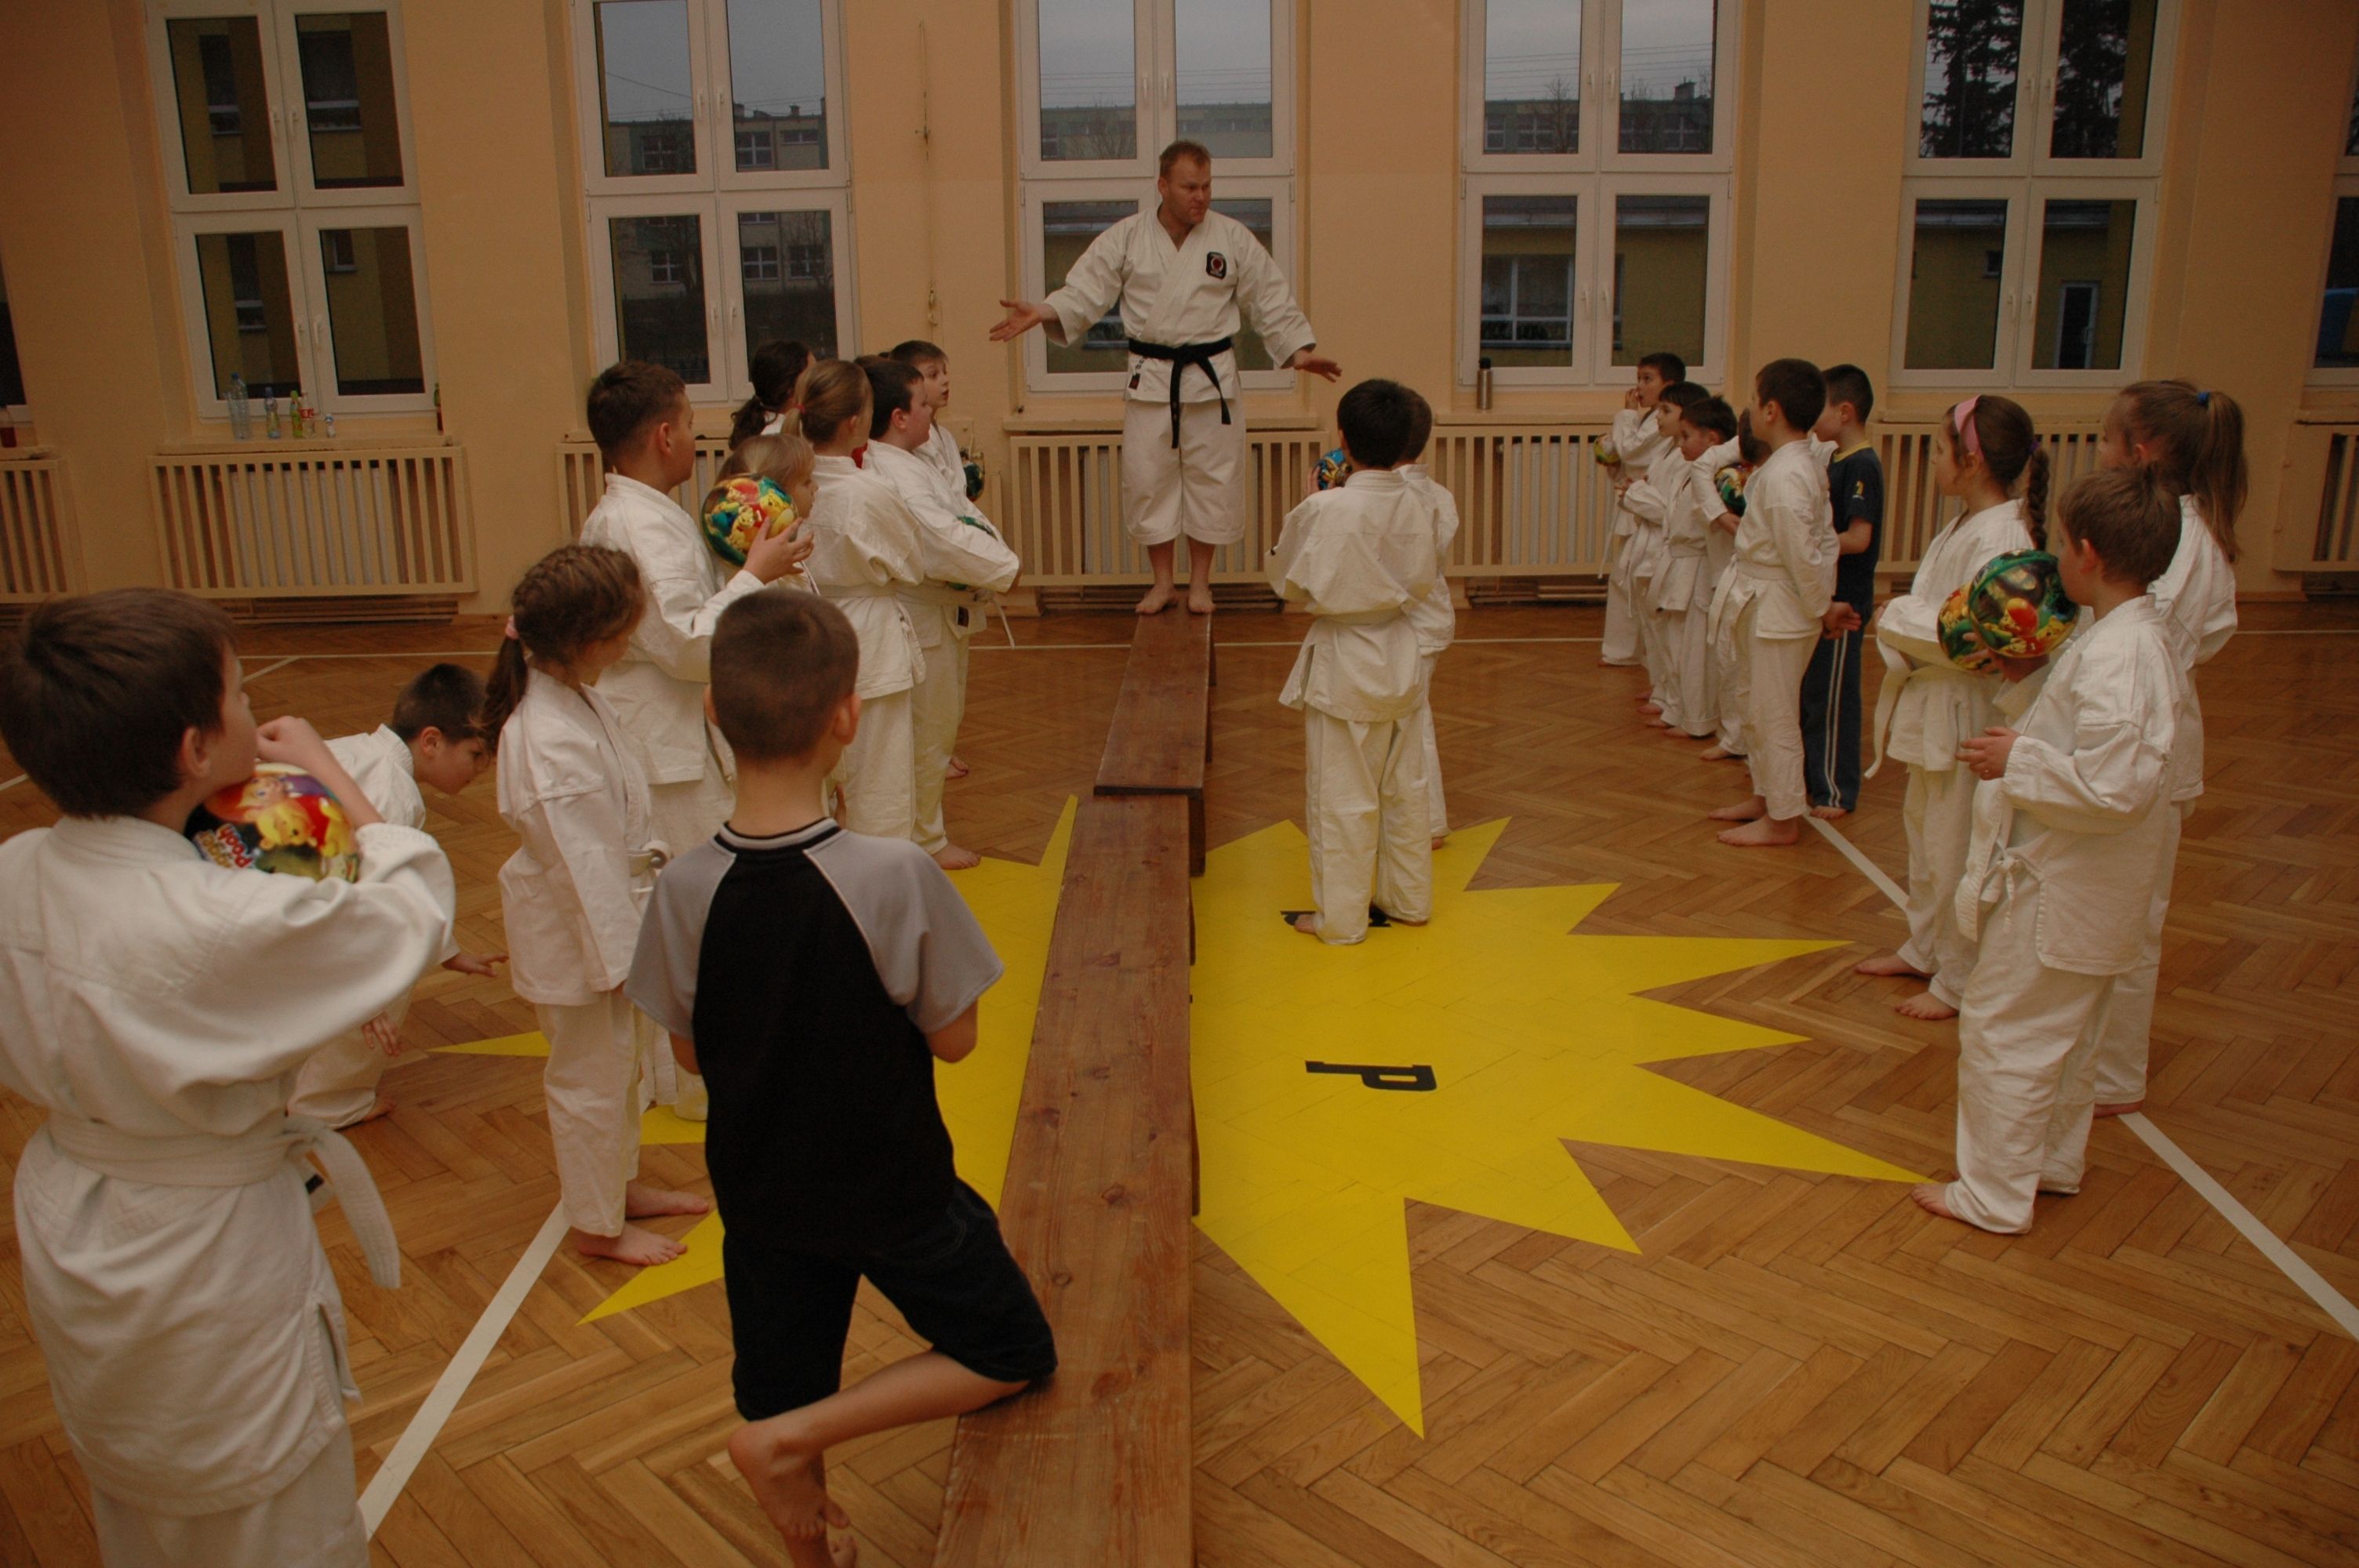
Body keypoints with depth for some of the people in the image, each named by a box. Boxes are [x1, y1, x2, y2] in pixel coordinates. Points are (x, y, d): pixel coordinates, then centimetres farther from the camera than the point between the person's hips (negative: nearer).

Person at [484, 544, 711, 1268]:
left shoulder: (571, 690, -3)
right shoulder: (553, 744, -34)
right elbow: (583, 864, -27)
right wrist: (620, 957, -19)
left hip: (614, 911, 9)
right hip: (578, 934, -9)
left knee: (619, 1063, 25)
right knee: (591, 1077, 10)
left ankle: (619, 1183, 46)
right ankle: (596, 1224, 31)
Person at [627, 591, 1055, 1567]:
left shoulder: (685, 890, -15)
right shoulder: (894, 874, -26)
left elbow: (690, 1054, -2)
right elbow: (953, 1039, -15)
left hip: (760, 1195, 4)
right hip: (895, 1191, -4)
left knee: (781, 1393, 24)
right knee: (1014, 1354, 16)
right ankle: (789, 1438, 5)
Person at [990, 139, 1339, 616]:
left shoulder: (1233, 238, -1)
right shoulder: (1126, 238, -1)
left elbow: (1272, 300, 4)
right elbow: (1086, 289, -5)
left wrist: (1300, 351, -5)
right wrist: (1043, 313, -23)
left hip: (1212, 377, 0)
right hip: (1150, 379, 0)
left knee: (1212, 478, 4)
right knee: (1146, 478, 3)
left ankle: (1200, 581, 21)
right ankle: (1162, 581, 20)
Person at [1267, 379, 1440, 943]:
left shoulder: (1323, 510, -21)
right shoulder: (1417, 505, -7)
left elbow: (1288, 580, -8)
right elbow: (1423, 580, 4)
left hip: (1342, 664, -5)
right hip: (1399, 657, 5)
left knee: (1341, 795, 5)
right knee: (1403, 787, 17)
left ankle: (1340, 915, 15)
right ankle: (1408, 899, 31)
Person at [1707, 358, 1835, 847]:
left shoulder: (1783, 477, -24)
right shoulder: (1806, 464, 7)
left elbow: (1804, 555, -23)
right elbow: (1821, 541, 9)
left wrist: (1821, 608, -11)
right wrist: (1821, 602, 8)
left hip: (1776, 609, -10)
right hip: (1761, 605, 10)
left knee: (1773, 713, 1)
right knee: (1755, 705, 21)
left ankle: (1782, 819, 14)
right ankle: (1765, 797, 35)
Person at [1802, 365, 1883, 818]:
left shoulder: (1861, 467, -17)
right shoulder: (1834, 462, 11)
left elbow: (1858, 538, -23)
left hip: (1844, 601, -9)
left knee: (1833, 695, -1)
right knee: (1807, 690, 18)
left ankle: (1836, 793, 9)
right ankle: (1809, 775, 31)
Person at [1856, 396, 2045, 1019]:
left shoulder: (2001, 539, -22)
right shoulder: (1962, 528, 10)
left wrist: (1896, 620, -18)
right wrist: (1904, 625, -5)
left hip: (1967, 716, -10)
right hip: (1933, 708, 10)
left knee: (1955, 849, 0)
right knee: (1924, 833, 22)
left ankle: (1960, 982, 13)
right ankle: (1925, 949, 38)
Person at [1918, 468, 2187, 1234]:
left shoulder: (2116, 658, -27)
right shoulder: (2139, 636, 6)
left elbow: (2114, 787, -32)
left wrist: (2017, 761, -22)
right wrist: (2024, 681, 7)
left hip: (2058, 890, -11)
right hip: (2080, 885, 11)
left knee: (2004, 1029, 1)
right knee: (2065, 1032, 24)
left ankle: (1995, 1194, 14)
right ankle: (2054, 1160, 41)